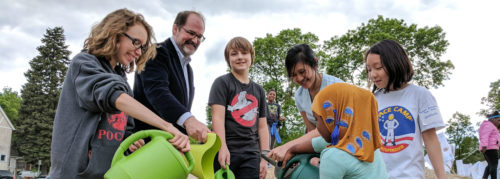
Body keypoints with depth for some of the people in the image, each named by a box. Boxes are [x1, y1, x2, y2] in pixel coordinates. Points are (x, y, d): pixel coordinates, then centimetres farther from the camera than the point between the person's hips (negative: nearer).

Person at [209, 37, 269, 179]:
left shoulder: (259, 90, 17)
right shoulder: (222, 83, 4)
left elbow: (262, 126, 15)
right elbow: (218, 117, -7)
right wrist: (222, 147, -18)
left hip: (251, 154, 4)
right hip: (227, 152, -4)